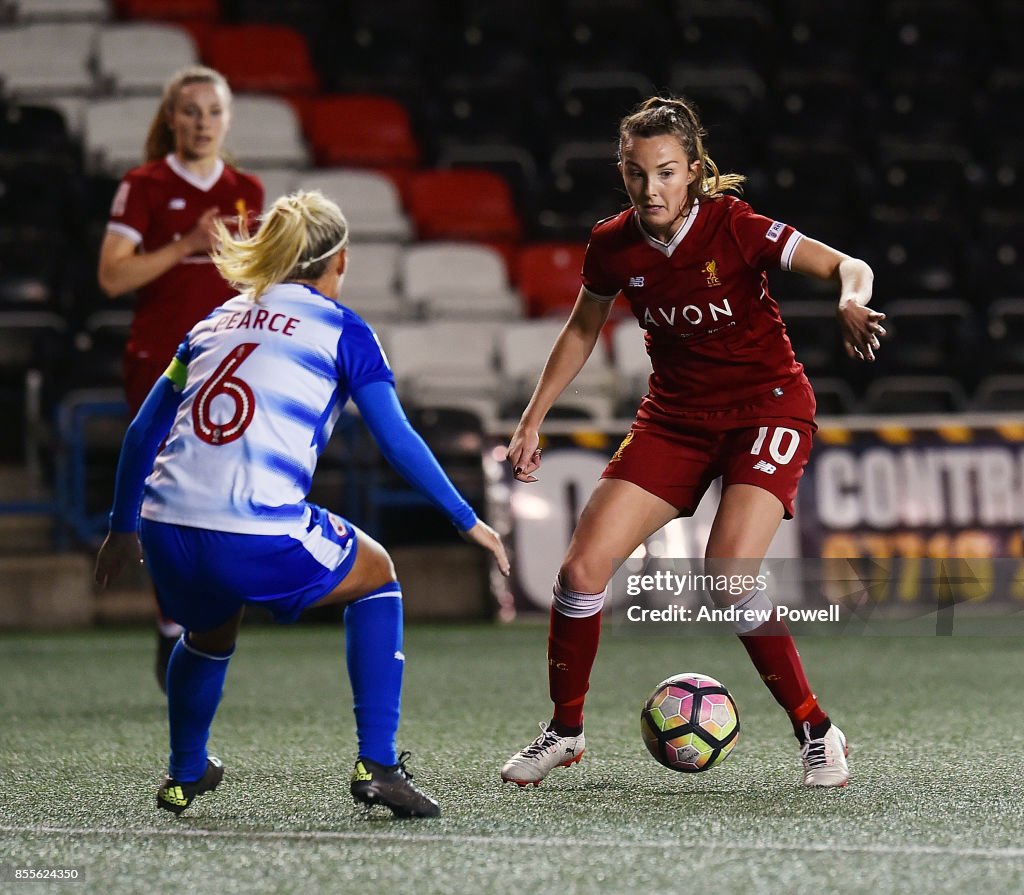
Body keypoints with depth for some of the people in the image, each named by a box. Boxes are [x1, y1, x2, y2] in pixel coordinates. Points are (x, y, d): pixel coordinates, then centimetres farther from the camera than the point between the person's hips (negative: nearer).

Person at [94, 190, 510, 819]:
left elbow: (143, 432, 24)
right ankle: (376, 764, 15)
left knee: (210, 632, 38)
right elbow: (397, 440, 3)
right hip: (260, 540, -5)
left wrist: (122, 528, 34)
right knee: (376, 575, 24)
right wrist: (468, 520, 12)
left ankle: (185, 776, 51)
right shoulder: (340, 328, 8)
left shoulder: (217, 321, 22)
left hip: (166, 532, 5)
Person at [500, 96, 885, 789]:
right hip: (676, 415, 5)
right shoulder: (613, 246, -6)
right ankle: (566, 730, 12)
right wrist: (533, 420, 10)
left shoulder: (733, 227, -19)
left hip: (767, 409, -4)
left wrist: (851, 304, -43)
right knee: (584, 566, -9)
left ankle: (817, 732, -7)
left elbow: (848, 267, -20)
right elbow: (583, 331, 12)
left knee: (728, 577, -24)